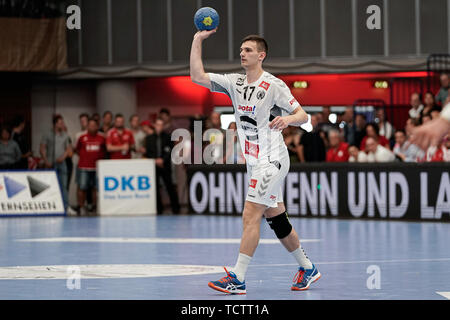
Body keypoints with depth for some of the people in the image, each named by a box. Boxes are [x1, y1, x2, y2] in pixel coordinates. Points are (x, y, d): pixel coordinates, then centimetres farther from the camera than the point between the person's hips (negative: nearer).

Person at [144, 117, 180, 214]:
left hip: (165, 166, -2)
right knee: (155, 187, 1)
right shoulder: (149, 138, 10)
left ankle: (175, 207, 2)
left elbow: (171, 151, -1)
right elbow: (147, 153, 6)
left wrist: (162, 160, -13)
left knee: (169, 186, -4)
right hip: (153, 166, 2)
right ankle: (158, 209, 7)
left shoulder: (168, 137, 4)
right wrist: (155, 160, -7)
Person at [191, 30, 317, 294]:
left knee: (251, 216, -14)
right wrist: (197, 42, 0)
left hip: (272, 160, -8)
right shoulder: (235, 82, 9)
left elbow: (303, 115, -7)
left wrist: (287, 119, -29)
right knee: (276, 219, 13)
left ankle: (238, 279, -15)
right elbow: (198, 77, 4)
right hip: (255, 162, 8)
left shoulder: (274, 85, -10)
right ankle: (307, 268, 26)